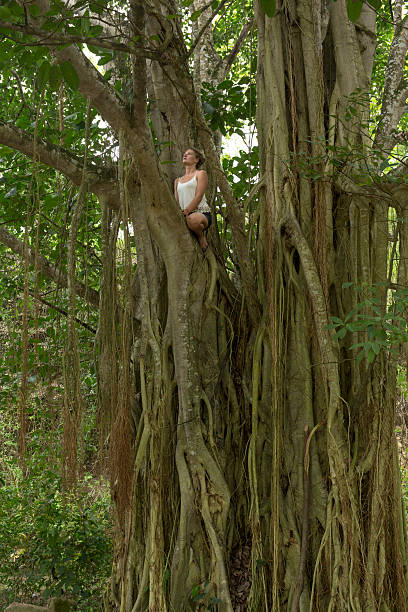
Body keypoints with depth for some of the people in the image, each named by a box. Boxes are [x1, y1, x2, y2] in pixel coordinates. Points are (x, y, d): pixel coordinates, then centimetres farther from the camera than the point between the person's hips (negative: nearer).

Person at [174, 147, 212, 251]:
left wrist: (186, 212, -17)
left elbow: (198, 197, -4)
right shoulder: (178, 180, 27)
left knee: (193, 219, -42)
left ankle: (201, 235, -9)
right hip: (184, 216, 5)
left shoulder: (201, 174, 10)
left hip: (201, 213, -5)